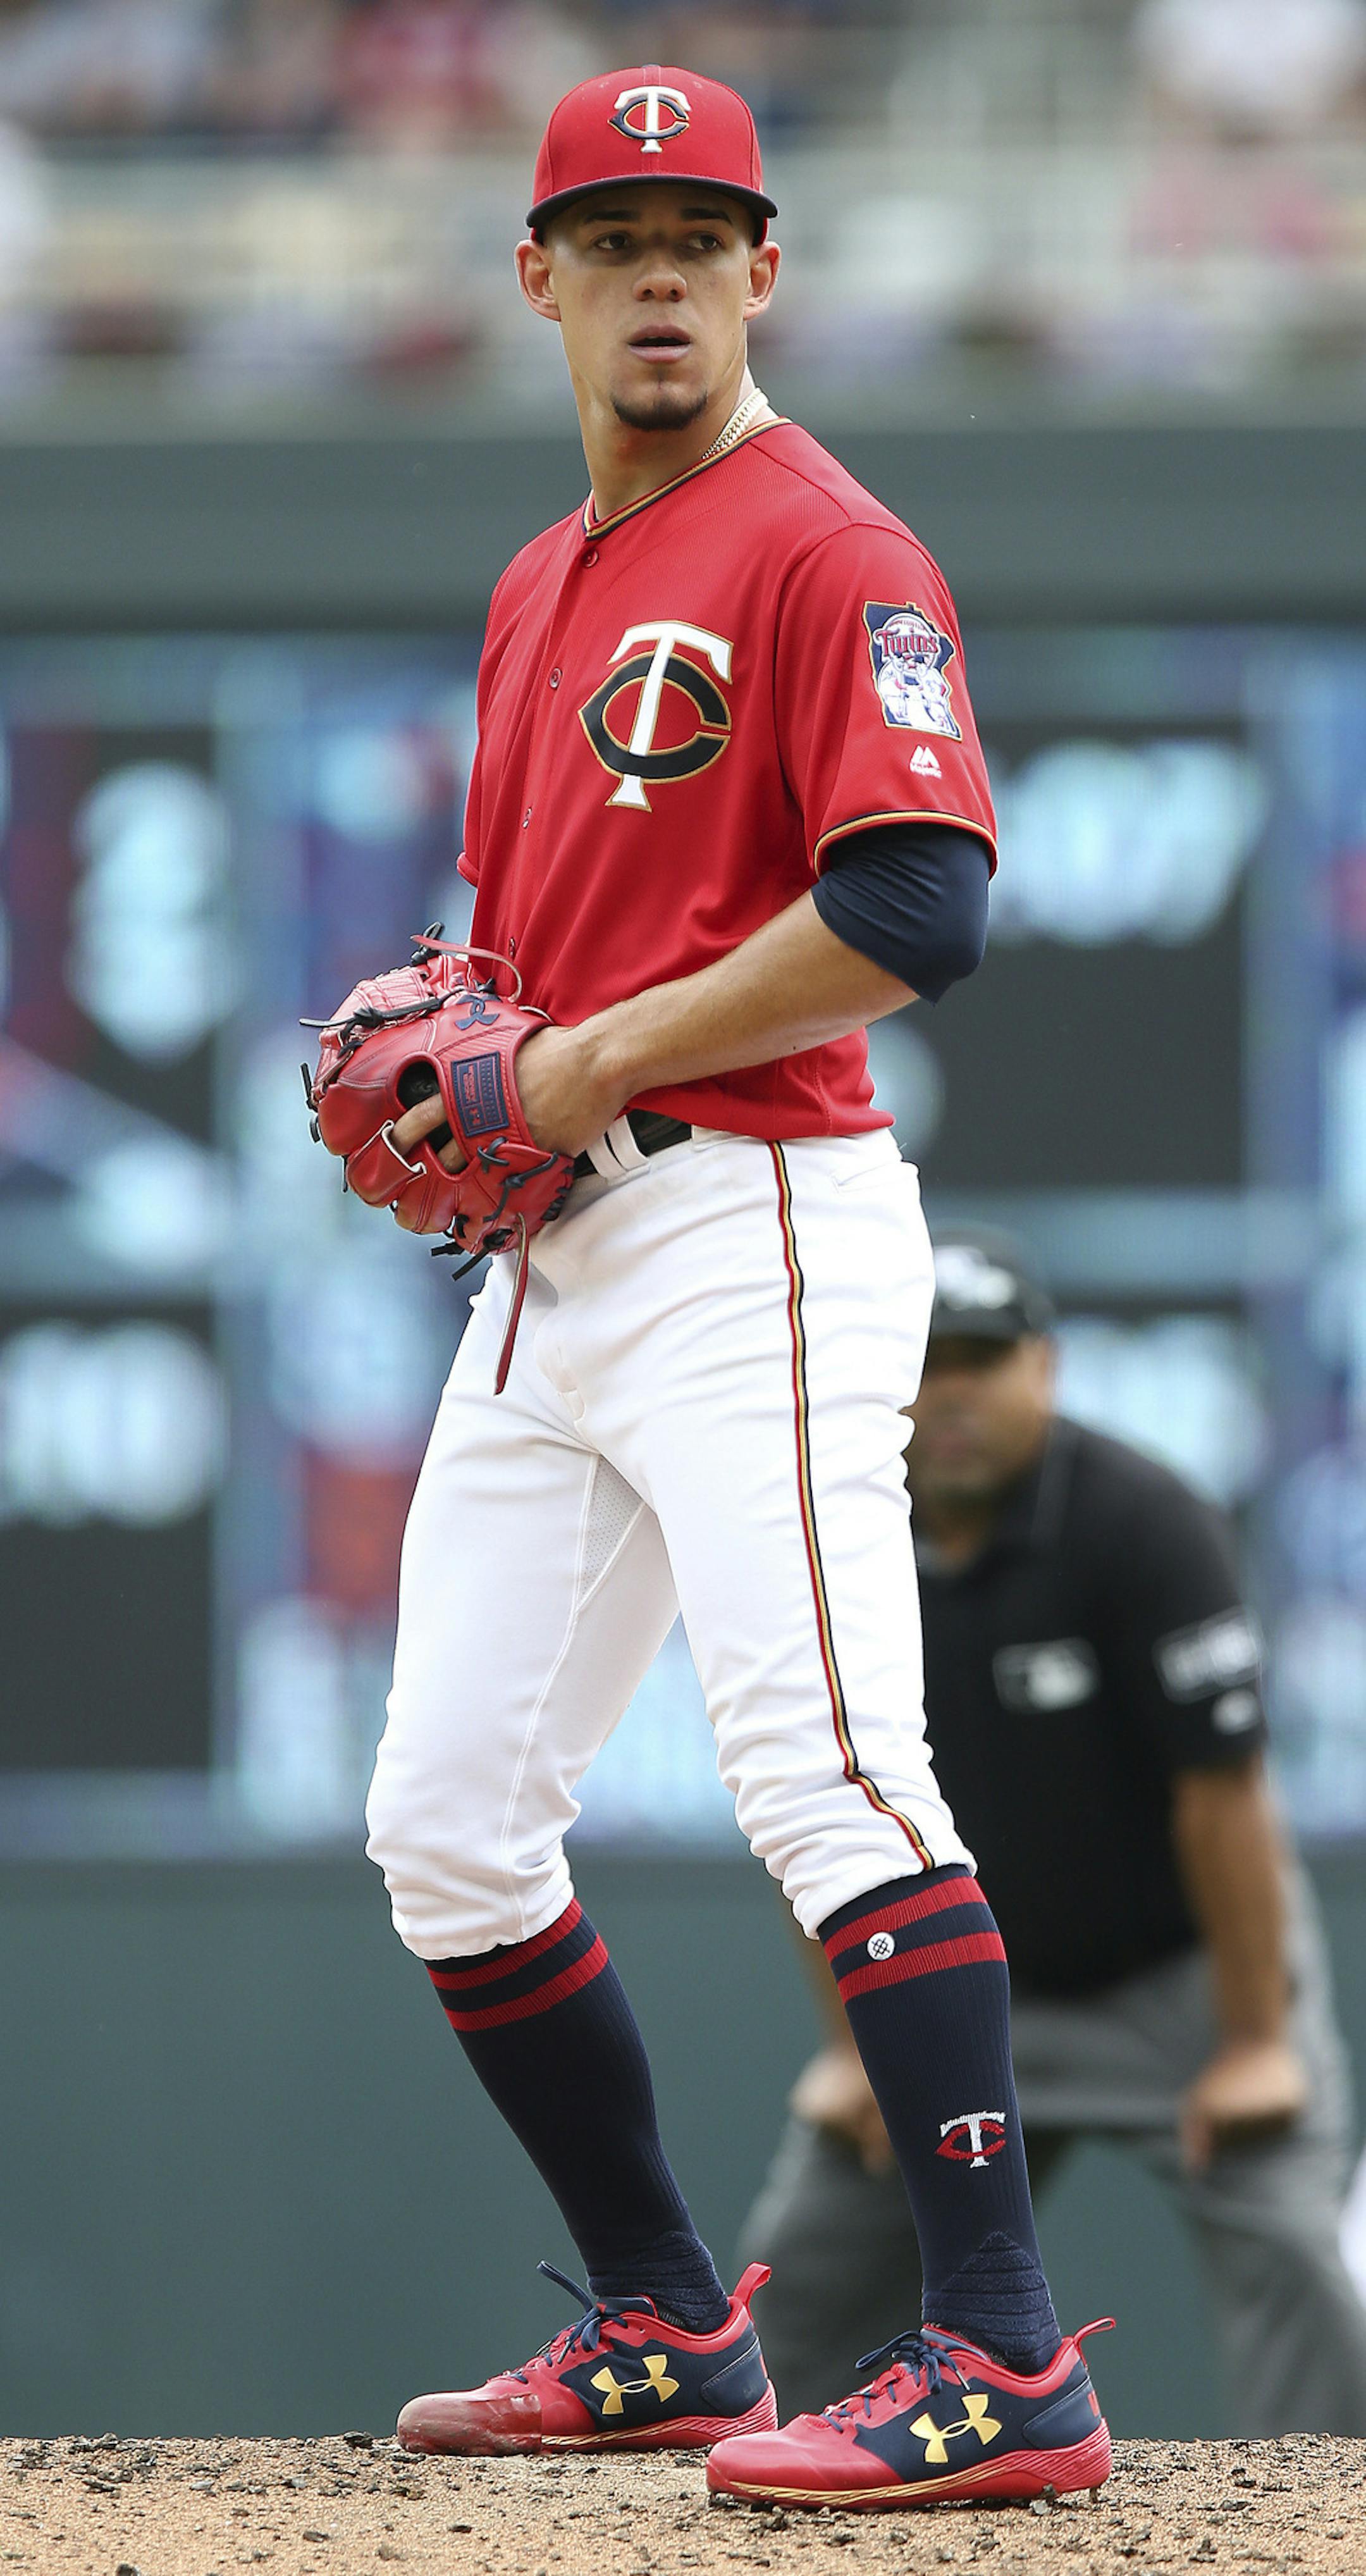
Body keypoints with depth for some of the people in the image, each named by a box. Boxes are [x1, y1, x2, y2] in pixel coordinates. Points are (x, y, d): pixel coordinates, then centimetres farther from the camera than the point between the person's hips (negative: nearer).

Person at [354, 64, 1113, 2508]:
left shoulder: (824, 550, -7)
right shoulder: (539, 590, 21)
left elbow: (922, 906, -19)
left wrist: (599, 1064, -15)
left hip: (752, 1227, -10)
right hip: (548, 1271, 10)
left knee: (825, 1773, -21)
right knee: (447, 1822, 10)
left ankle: (1007, 2368, -25)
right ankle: (662, 2330, 21)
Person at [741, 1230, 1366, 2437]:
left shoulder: (1145, 1524, -23)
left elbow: (1223, 1791, -22)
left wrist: (1253, 2041, -21)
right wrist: (856, 2040, 1)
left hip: (1184, 1972, -5)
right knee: (798, 2276, 4)